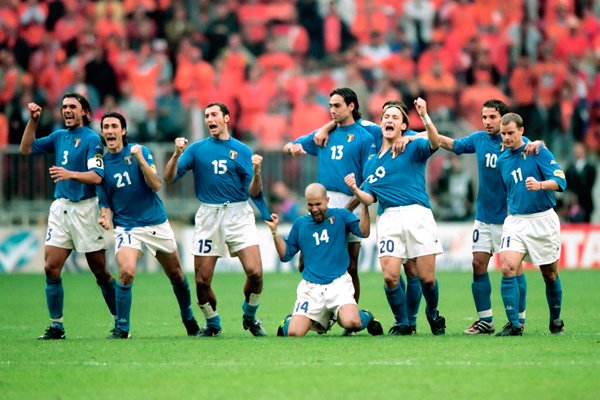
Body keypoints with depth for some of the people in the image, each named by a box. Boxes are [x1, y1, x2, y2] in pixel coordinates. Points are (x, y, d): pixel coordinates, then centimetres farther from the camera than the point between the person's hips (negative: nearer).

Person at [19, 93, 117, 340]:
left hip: (84, 208, -5)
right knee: (51, 268, -5)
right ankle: (56, 326, 2)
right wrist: (33, 120, 4)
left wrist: (70, 174, -32)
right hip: (60, 208, 5)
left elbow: (97, 176, -16)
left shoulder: (92, 139, -6)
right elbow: (26, 149, 15)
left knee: (100, 271, 0)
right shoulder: (59, 137, 13)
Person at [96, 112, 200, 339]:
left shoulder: (139, 152, -4)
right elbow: (105, 202, 6)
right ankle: (122, 328, -14)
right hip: (126, 227, -1)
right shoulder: (101, 164, 0)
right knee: (126, 272, -26)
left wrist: (141, 160, -25)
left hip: (157, 224, 1)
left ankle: (189, 319, 38)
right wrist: (106, 218, -16)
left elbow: (156, 185, -14)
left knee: (176, 275, 13)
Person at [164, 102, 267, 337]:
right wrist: (177, 154, -14)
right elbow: (169, 178, 1)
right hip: (208, 214, 1)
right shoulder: (197, 149, 8)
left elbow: (254, 192, 4)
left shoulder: (242, 150, 7)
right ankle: (212, 324, 21)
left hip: (238, 213, -1)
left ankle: (250, 317, 10)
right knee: (202, 280, -2)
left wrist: (256, 172, -14)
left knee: (255, 271, -15)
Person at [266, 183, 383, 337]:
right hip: (310, 287, 2)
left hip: (338, 283, -2)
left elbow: (364, 232, -9)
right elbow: (285, 255, 13)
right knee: (294, 333, -14)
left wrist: (365, 205, -20)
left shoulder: (341, 216, 6)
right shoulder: (300, 223, 12)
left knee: (351, 323, -28)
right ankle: (290, 321, 24)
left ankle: (366, 318, 9)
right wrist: (275, 232, 1)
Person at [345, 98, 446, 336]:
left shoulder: (413, 148, 8)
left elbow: (435, 143, -13)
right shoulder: (372, 163, 19)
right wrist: (355, 189, -6)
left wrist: (424, 117, -28)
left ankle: (433, 316, 23)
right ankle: (402, 323, 7)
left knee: (426, 277, -5)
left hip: (417, 214, -3)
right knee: (390, 277, -12)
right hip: (389, 218, 3)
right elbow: (369, 199, 15)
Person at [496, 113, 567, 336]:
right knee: (507, 268, -17)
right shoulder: (502, 161, 10)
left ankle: (556, 321, 27)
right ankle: (514, 324, -15)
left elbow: (560, 181, -16)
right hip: (516, 221, 3)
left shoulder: (538, 151, -6)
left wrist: (540, 185, -33)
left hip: (543, 219, -3)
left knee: (550, 274, 7)